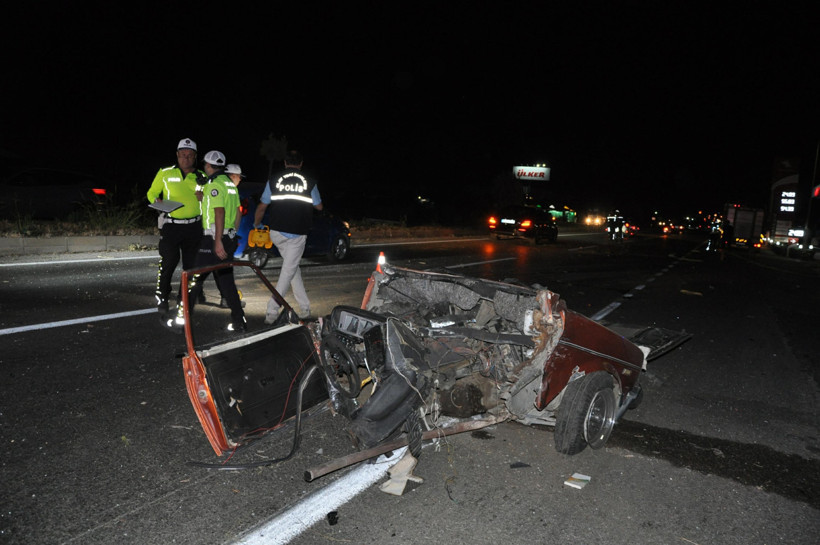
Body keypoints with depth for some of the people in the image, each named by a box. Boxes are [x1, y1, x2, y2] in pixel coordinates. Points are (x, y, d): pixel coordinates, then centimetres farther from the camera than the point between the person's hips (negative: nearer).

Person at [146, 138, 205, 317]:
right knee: (168, 262, -9)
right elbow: (151, 193, 10)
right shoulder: (165, 173, 3)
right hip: (171, 226, -3)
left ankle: (184, 298, 24)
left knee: (191, 264, 8)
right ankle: (162, 298, 6)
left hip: (193, 227, 3)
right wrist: (157, 200, -12)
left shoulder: (201, 177, 10)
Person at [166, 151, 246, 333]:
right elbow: (237, 213, 18)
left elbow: (219, 213, -21)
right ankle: (239, 321, 9)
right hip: (229, 239, 8)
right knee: (226, 280, 11)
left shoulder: (214, 185, -12)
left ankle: (181, 319, 9)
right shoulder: (230, 183, 15)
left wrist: (218, 242, -23)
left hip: (214, 239, -8)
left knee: (195, 279, 1)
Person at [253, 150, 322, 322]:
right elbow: (319, 206, 15)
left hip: (277, 233, 3)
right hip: (298, 234, -2)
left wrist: (256, 224, 26)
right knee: (288, 271, 1)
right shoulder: (309, 182, 1)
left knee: (292, 266, 17)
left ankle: (305, 307, 17)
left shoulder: (273, 180, 3)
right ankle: (272, 311, -4)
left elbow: (262, 207, 9)